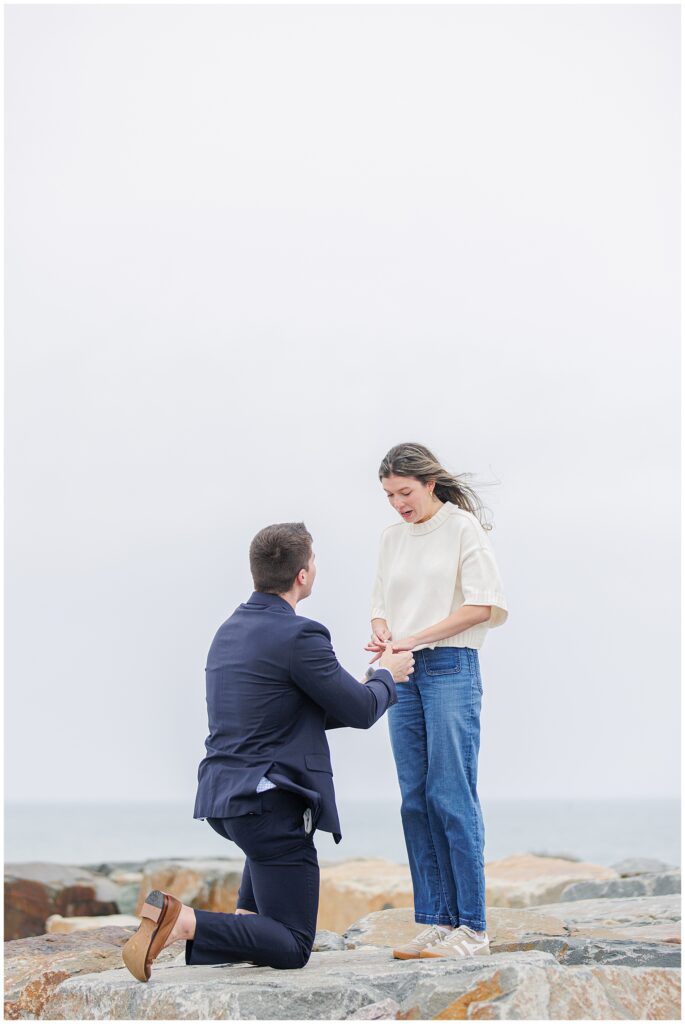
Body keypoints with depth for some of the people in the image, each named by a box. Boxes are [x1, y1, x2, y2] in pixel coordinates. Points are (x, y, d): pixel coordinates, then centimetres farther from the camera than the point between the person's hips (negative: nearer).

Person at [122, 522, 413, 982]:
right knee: (292, 948, -2)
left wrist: (372, 685, 27)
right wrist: (387, 676, 15)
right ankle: (183, 922, -22)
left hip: (221, 796, 9)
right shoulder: (299, 636, -15)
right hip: (270, 804, -9)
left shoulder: (231, 629, 13)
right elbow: (362, 711, -7)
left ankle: (249, 915, 26)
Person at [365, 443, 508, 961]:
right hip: (404, 675, 6)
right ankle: (436, 920, 8)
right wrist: (382, 632, -2)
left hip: (450, 667, -6)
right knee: (416, 800, 4)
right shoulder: (392, 538, 16)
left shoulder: (463, 526, -2)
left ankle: (472, 927, -5)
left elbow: (481, 605, -9)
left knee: (452, 796, -9)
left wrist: (415, 637, -14)